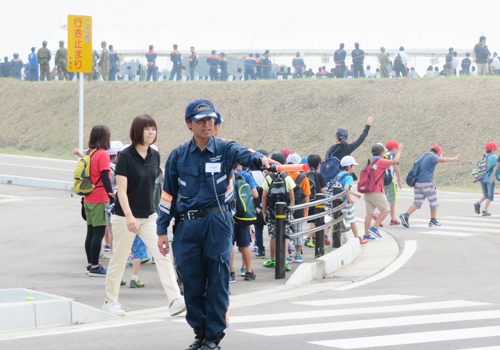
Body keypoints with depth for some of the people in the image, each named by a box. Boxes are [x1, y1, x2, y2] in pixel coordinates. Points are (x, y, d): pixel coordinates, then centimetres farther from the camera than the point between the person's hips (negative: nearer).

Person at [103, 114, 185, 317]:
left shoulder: (154, 156, 5)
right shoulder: (126, 156, -12)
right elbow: (121, 189, -16)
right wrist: (129, 216, -26)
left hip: (149, 216, 5)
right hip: (125, 216, -5)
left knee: (162, 254, -9)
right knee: (119, 260, 7)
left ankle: (175, 300, -17)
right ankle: (110, 301, 23)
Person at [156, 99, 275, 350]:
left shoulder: (225, 149, 2)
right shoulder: (178, 156, 8)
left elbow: (245, 155, -20)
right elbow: (168, 194, 13)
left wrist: (261, 160, -44)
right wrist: (162, 230, 9)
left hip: (218, 224, -2)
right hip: (187, 226, 2)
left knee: (217, 281, -1)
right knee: (192, 283, 6)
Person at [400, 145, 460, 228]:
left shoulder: (422, 156, 18)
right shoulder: (432, 157, -7)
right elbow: (442, 160, -26)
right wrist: (454, 159, -21)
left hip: (417, 183, 7)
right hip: (427, 183, -7)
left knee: (417, 203, 5)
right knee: (434, 202, 10)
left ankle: (406, 215, -15)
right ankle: (433, 221, 16)